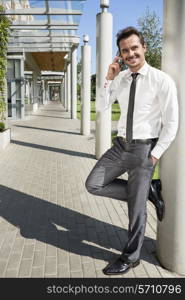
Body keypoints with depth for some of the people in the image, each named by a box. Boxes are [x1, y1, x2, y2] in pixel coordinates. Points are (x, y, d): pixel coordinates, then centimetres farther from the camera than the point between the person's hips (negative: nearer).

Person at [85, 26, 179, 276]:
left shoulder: (162, 81, -13)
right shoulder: (120, 78, 4)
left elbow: (171, 124, -11)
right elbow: (101, 106, 6)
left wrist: (154, 156, -13)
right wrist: (109, 79, -7)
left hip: (144, 149, -5)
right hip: (121, 145, 6)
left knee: (136, 207, 3)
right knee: (93, 185, 1)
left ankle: (131, 257, 26)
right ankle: (149, 190, 12)